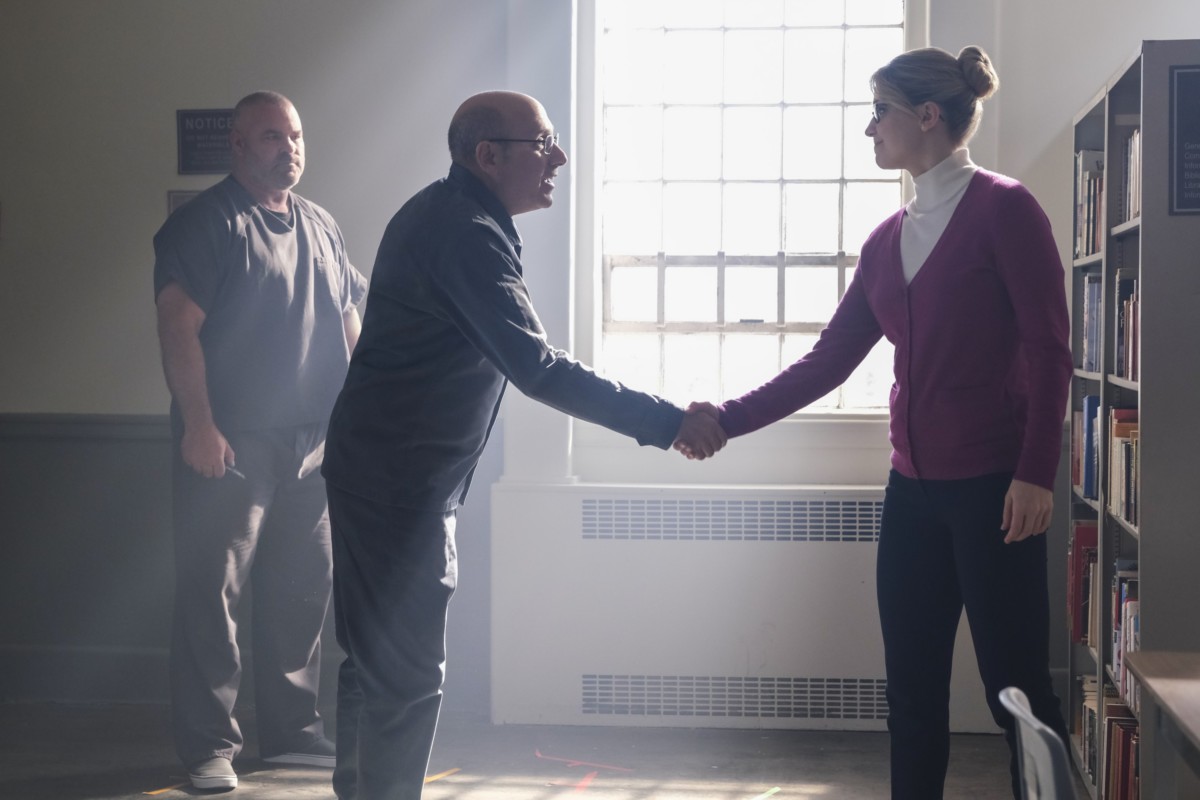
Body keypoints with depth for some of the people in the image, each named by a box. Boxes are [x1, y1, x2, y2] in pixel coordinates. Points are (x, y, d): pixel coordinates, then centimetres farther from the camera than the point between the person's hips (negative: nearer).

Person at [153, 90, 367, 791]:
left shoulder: (322, 227, 16)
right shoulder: (206, 223, -4)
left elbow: (349, 325, 20)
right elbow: (179, 324, -12)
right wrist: (198, 425, -19)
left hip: (315, 443, 7)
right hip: (231, 444, -6)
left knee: (303, 590, 11)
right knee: (213, 593, -4)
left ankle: (292, 729, 22)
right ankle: (210, 746, 3)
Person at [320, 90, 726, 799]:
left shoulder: (444, 213, 12)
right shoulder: (467, 235, -21)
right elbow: (537, 369, -28)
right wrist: (667, 422, -26)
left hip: (379, 472, 11)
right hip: (401, 483, -11)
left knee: (377, 660, 19)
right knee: (409, 674, -5)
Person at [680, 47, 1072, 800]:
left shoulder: (1005, 209, -7)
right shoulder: (888, 240, 12)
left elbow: (1049, 350, -10)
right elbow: (829, 361, 12)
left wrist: (1036, 474, -16)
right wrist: (732, 418, 4)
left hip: (993, 487, -7)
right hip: (914, 489, 7)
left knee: (1017, 689, -2)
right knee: (912, 688, 9)